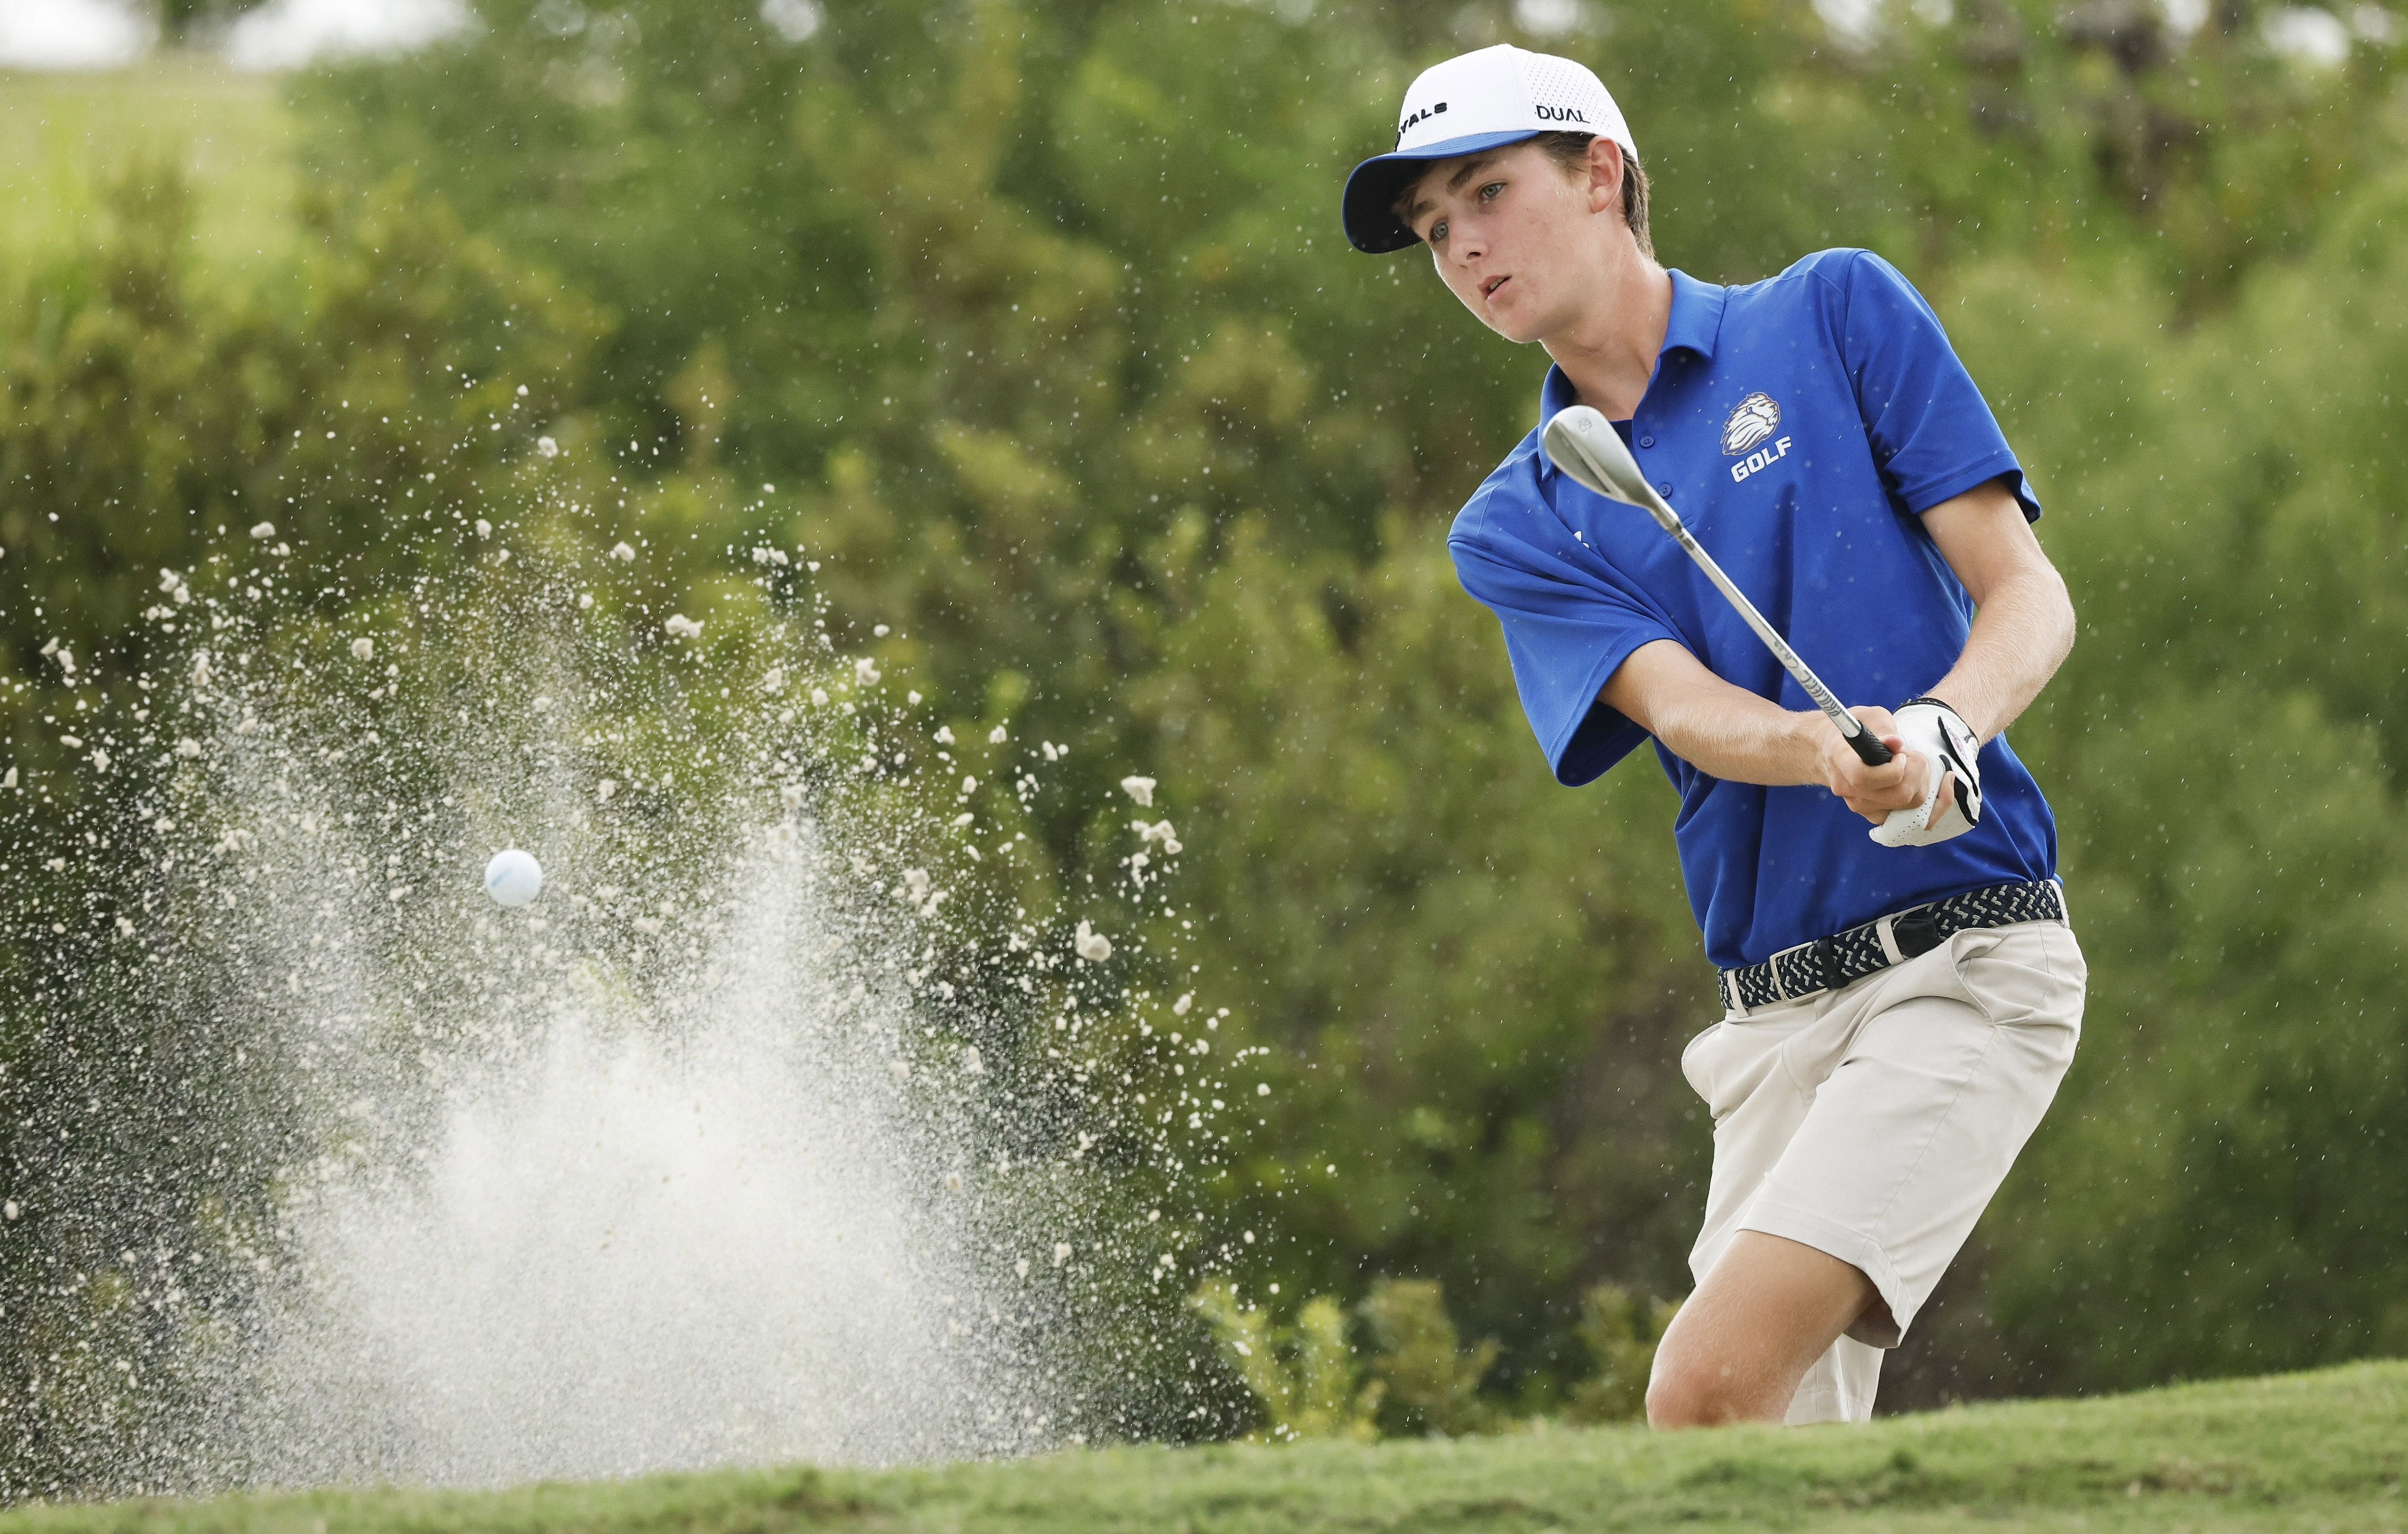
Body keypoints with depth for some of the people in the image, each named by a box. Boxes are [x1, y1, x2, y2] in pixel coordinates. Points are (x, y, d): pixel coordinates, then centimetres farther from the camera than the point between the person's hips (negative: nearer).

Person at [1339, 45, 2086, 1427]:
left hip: (1963, 961, -5)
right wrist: (1836, 753, -29)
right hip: (1774, 1014, 5)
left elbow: (2029, 597, -1)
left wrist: (1941, 733, -24)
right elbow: (1682, 709, -6)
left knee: (1708, 1391, -21)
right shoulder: (1515, 528, 12)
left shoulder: (1836, 315, 4)